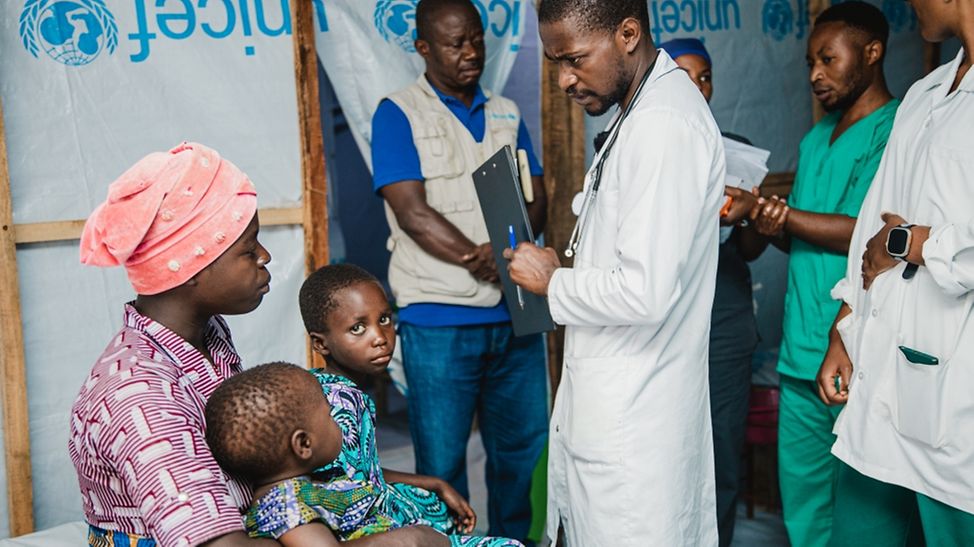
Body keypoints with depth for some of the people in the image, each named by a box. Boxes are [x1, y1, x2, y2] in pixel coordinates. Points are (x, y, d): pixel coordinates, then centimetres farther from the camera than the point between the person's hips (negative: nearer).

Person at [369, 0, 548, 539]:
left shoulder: (506, 114, 14)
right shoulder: (398, 113, -2)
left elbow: (535, 198, 8)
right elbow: (413, 213, -11)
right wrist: (484, 262, -15)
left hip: (514, 313, 5)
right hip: (439, 319, -5)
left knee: (522, 448, 14)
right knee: (442, 462, 4)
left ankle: (513, 541, 31)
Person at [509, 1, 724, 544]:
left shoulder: (665, 127, -21)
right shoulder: (644, 111, 11)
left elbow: (645, 292, -26)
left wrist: (553, 282, -11)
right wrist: (563, 268, 8)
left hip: (632, 414, -10)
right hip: (614, 397, 10)